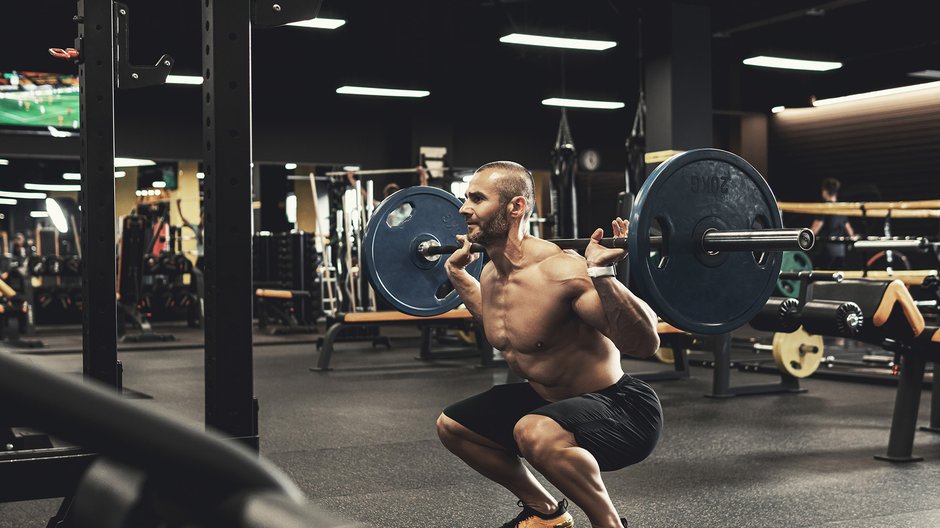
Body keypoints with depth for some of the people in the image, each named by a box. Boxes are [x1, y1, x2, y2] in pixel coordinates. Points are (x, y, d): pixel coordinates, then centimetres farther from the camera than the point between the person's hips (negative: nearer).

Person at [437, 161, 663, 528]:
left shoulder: (560, 271, -27)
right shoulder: (491, 274, 0)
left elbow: (645, 344, -31)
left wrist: (602, 274, -41)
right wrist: (456, 273, 20)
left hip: (623, 408, -9)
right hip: (551, 401, 9)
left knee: (535, 432, -39)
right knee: (451, 425, 16)